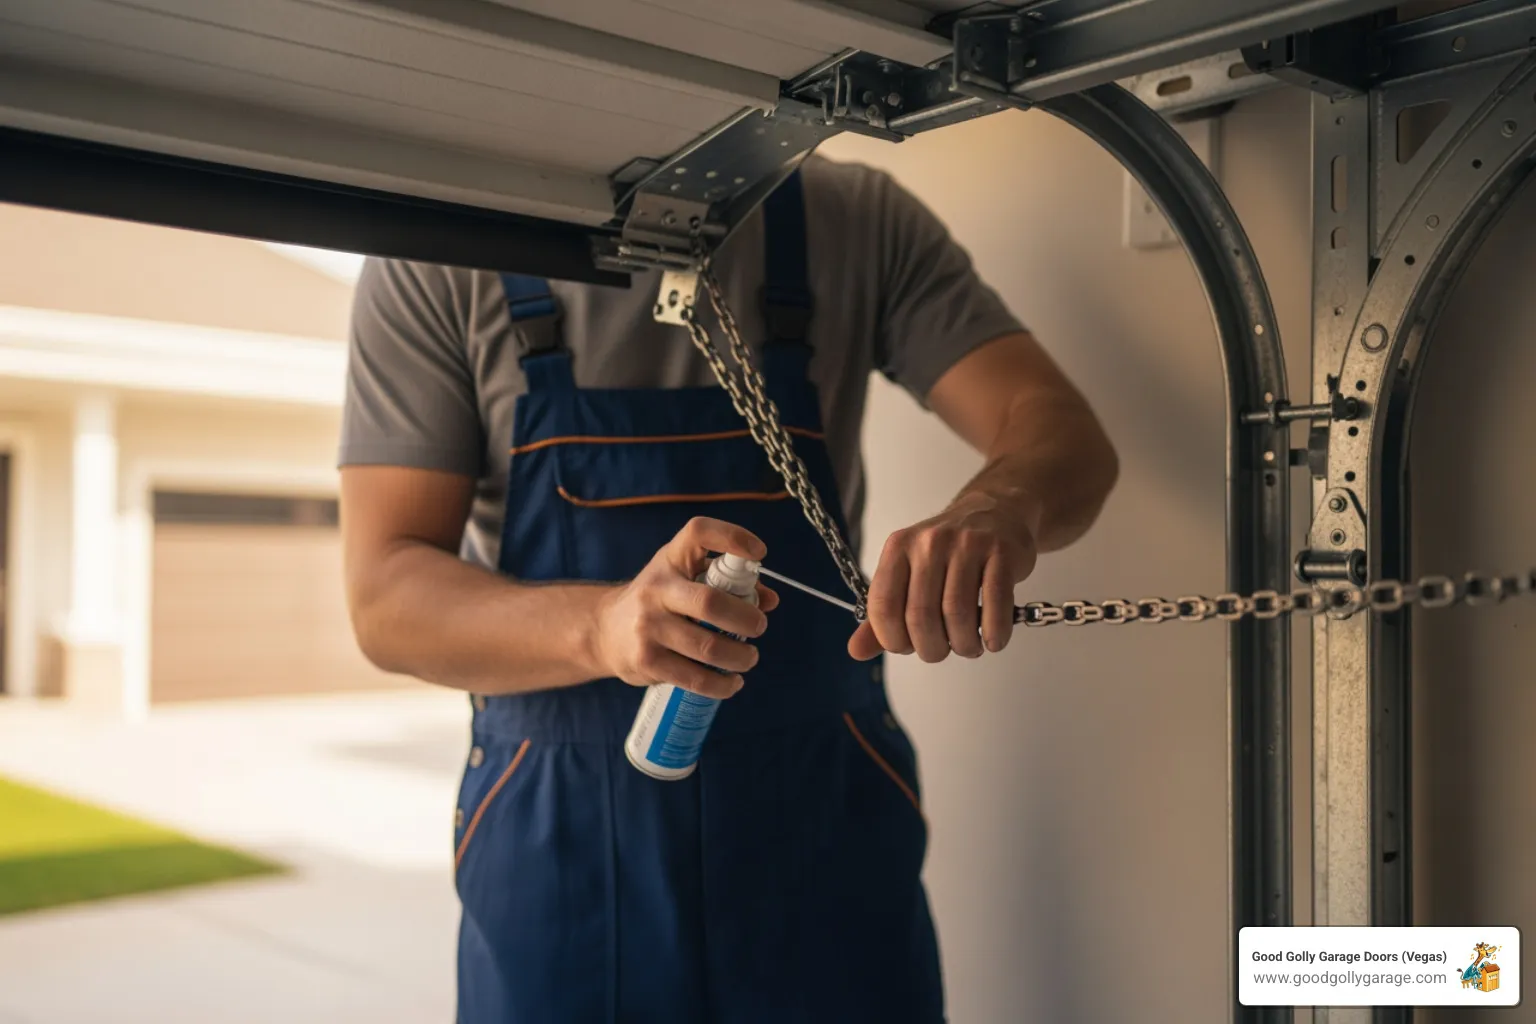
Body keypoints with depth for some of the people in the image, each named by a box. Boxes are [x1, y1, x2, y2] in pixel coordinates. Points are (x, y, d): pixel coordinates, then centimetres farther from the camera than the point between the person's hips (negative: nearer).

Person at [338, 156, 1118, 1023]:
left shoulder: (857, 220, -4)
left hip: (829, 833, 1)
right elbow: (386, 598, -12)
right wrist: (600, 625, -33)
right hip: (558, 845, 0)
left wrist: (996, 510, -35)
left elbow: (1062, 430, -10)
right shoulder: (438, 263, -7)